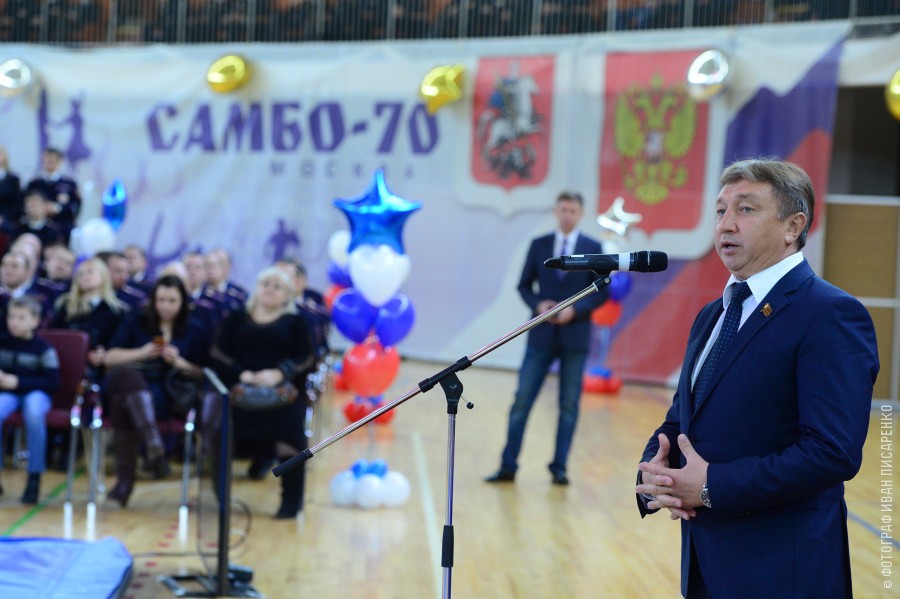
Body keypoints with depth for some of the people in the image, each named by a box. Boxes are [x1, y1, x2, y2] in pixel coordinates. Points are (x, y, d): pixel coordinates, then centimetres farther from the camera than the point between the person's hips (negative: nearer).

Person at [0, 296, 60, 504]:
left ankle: (34, 477, -27)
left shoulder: (43, 349, -3)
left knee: (34, 413, -39)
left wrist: (17, 382, -14)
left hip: (35, 393, -2)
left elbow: (53, 382, -8)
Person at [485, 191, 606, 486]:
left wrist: (576, 309, -13)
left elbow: (602, 291, 1)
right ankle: (508, 466, 3)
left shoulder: (593, 248, 2)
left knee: (569, 405, 4)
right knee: (522, 400, -1)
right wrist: (538, 304, -11)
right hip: (542, 335, 1)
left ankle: (559, 468, 12)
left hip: (575, 336, -1)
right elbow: (524, 285, 8)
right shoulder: (539, 245, 5)